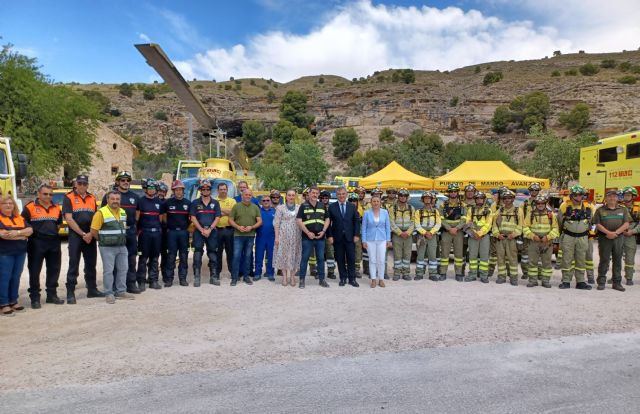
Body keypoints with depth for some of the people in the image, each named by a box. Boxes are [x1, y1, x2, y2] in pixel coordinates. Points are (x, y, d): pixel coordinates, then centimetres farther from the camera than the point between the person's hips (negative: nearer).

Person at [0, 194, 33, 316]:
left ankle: (13, 301, 19)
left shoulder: (19, 217, 13)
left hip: (20, 252, 6)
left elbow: (30, 230, 3)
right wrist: (22, 235, -10)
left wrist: (17, 232, -15)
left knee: (16, 277, 10)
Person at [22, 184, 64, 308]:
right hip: (37, 243, -5)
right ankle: (35, 298, 9)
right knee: (34, 271, 1)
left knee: (54, 270, 10)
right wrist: (32, 232, -7)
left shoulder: (57, 208, 10)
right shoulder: (30, 207, -5)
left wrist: (54, 231, 13)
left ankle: (52, 295, 22)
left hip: (54, 242, 5)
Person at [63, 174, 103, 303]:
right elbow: (69, 219, -10)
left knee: (91, 264, 11)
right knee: (73, 265, -2)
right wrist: (82, 234, -14)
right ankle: (70, 293, 3)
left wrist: (91, 233, -5)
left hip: (90, 236, 4)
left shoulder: (92, 198, 12)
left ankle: (92, 289, 21)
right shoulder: (69, 198, -2)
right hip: (75, 235, -4)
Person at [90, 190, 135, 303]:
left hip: (122, 246, 7)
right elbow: (94, 231, -11)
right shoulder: (101, 213, -12)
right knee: (108, 271, -2)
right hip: (107, 248, -6)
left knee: (123, 269, 10)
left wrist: (122, 239, 14)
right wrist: (103, 240, 0)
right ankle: (109, 294, 7)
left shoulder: (123, 212, 9)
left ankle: (121, 291, 21)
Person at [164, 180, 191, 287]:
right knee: (171, 256, -1)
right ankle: (168, 279, 5)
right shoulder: (168, 202, 2)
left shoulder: (187, 203, 7)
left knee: (184, 256, 4)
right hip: (171, 232, -2)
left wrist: (188, 227, 7)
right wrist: (167, 226, 3)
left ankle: (183, 278, 11)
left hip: (184, 232, 2)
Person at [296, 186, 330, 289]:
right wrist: (308, 232, -12)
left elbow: (327, 219, 13)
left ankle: (321, 279, 17)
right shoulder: (304, 206, 0)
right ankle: (302, 280, 9)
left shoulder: (322, 206, 11)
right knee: (305, 258, 1)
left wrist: (323, 231, -3)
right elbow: (298, 221, -6)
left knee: (321, 258, 8)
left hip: (320, 237, 3)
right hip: (307, 237, -3)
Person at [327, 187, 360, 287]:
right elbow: (328, 222, 1)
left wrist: (356, 235, -2)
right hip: (337, 238, -1)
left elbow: (357, 221, 6)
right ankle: (343, 278, 16)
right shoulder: (332, 207, 2)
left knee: (351, 259, 2)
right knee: (340, 259, 5)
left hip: (350, 237, 1)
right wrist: (329, 236, -6)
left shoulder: (352, 206, 7)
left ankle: (352, 279, 11)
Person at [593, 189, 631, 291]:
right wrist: (608, 232, -16)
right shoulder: (600, 210, 6)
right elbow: (597, 224, -2)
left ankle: (617, 283, 13)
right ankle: (601, 282, 5)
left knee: (617, 260, 6)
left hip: (619, 238, 2)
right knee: (604, 260, 0)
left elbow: (626, 224, 2)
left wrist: (616, 232, -12)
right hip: (604, 238, -2)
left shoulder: (623, 209, 11)